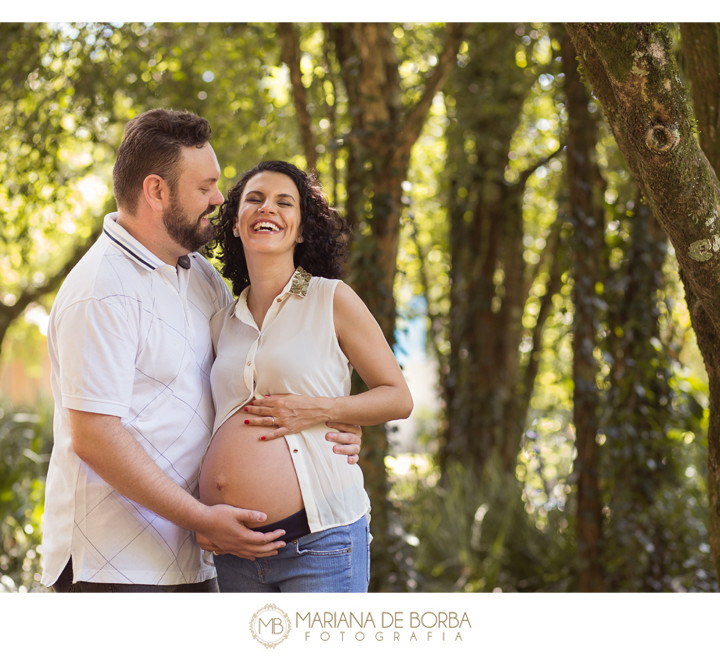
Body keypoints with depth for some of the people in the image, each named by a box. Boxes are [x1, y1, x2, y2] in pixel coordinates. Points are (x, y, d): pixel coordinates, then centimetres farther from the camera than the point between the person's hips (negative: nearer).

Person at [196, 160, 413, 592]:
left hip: (318, 541, -4)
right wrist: (201, 514, 8)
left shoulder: (331, 299, 1)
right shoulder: (223, 323, 14)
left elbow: (399, 398, 2)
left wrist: (318, 410, -13)